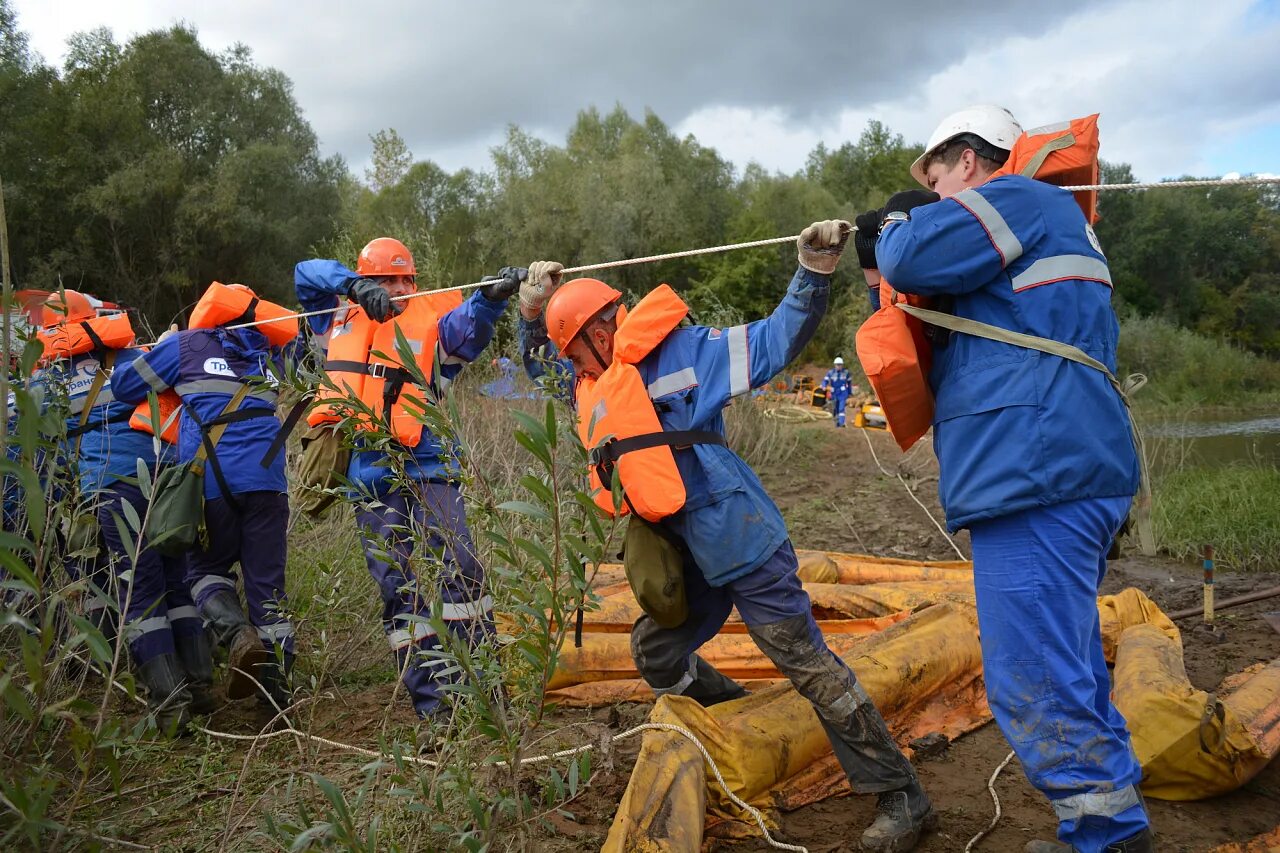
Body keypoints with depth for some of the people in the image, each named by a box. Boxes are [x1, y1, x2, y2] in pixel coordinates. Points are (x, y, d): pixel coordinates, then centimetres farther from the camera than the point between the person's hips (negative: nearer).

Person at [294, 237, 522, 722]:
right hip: (369, 475, 2)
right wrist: (354, 286, -7)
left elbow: (469, 327, -12)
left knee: (458, 570, -12)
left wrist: (492, 296, -34)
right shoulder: (342, 320, 16)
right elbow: (307, 274, 13)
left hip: (425, 466, -2)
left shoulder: (429, 321, 6)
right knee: (399, 590, 1)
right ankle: (432, 703, 6)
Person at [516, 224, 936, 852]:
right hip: (691, 560, 9)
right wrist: (532, 310, 11)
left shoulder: (675, 351, -10)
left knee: (809, 665, -6)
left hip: (743, 546, -8)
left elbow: (773, 342, -13)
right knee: (655, 651, 22)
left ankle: (900, 798, 4)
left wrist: (813, 272, -24)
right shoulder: (593, 384, 11)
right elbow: (539, 362, 28)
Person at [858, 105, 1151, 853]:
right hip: (1074, 473, 11)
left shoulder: (1020, 198, -3)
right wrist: (883, 254, 21)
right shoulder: (1049, 227, 29)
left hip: (1035, 474, -11)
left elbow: (912, 259, -15)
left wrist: (898, 221, 7)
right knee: (1071, 671, 18)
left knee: (1035, 685, -10)